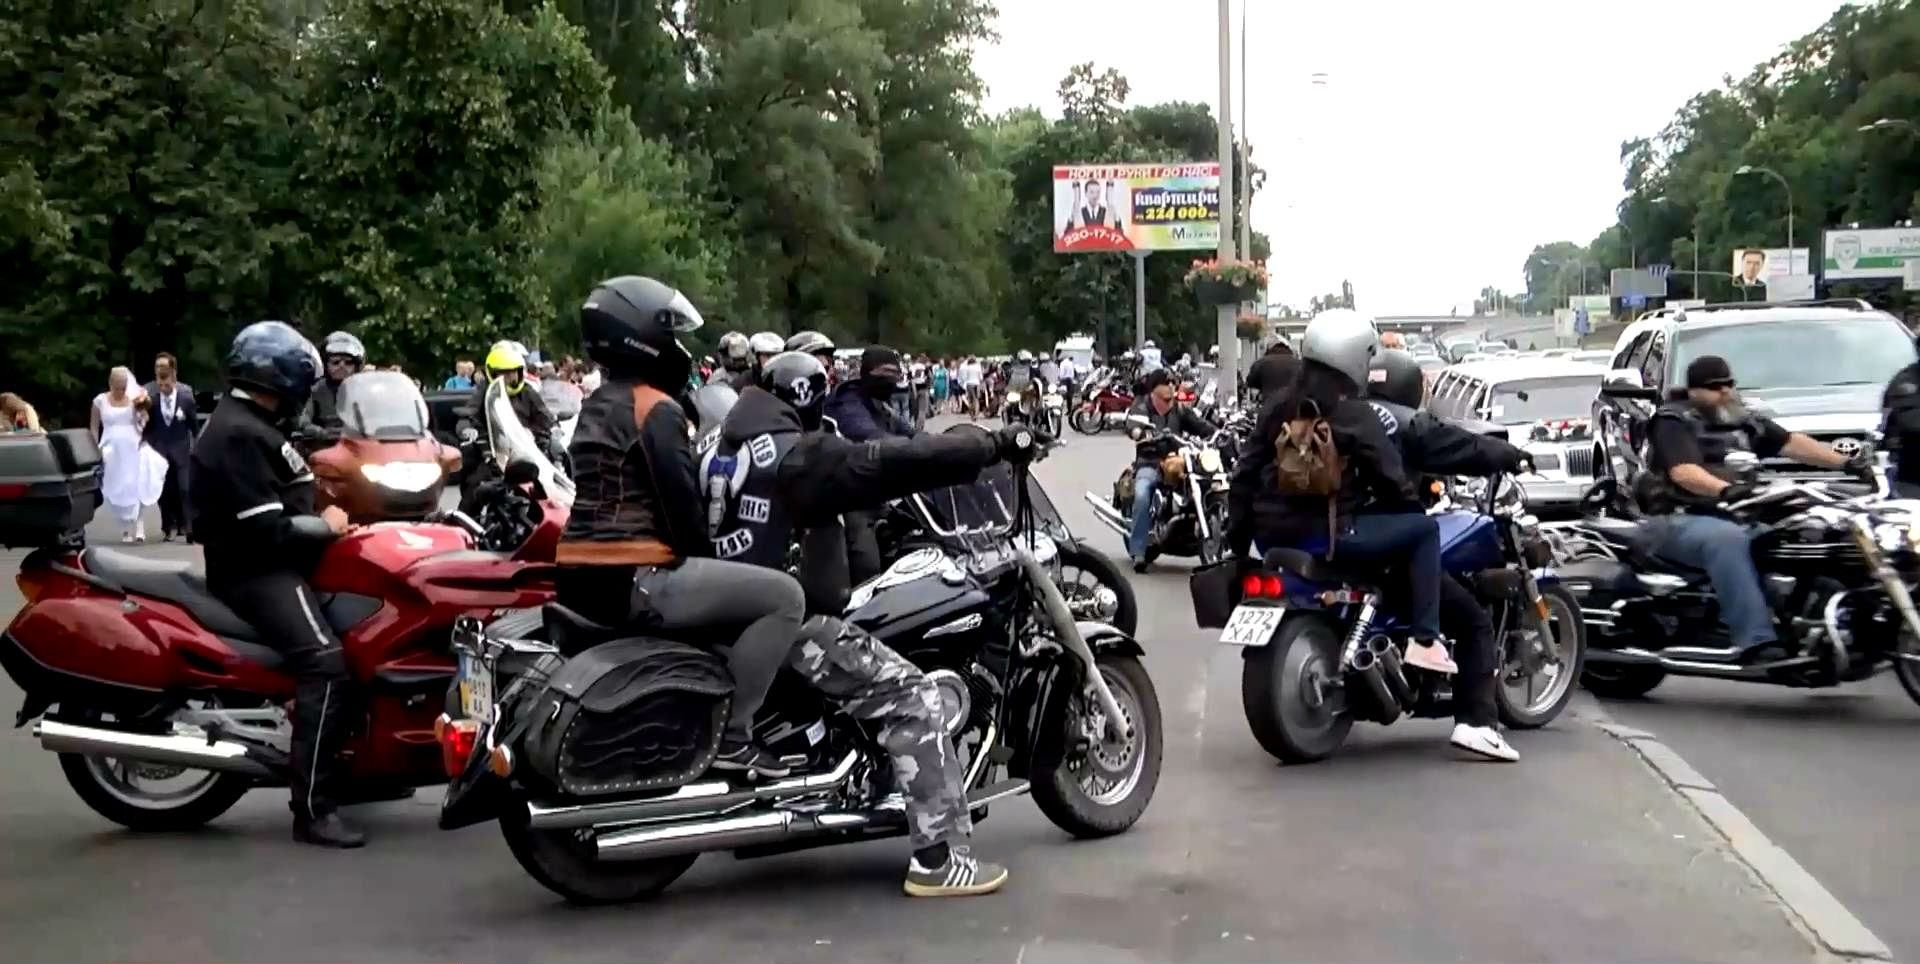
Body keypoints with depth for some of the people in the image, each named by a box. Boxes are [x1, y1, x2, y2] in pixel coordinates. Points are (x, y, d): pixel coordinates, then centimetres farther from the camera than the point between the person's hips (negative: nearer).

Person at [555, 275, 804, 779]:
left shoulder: (596, 406, 18)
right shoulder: (656, 408, -11)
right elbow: (680, 499, -17)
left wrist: (703, 568, 23)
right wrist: (708, 558, 1)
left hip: (580, 576, 10)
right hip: (634, 579, -10)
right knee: (785, 597, -9)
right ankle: (730, 734, -9)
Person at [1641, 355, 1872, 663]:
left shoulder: (1743, 421, 20)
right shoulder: (1674, 421, -4)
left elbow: (1791, 442, 14)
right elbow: (1682, 472, -20)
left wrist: (1846, 462, 2)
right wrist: (1724, 490, -38)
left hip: (1732, 517, 8)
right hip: (1678, 520, -8)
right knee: (1727, 538, -38)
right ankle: (1755, 640, -45)